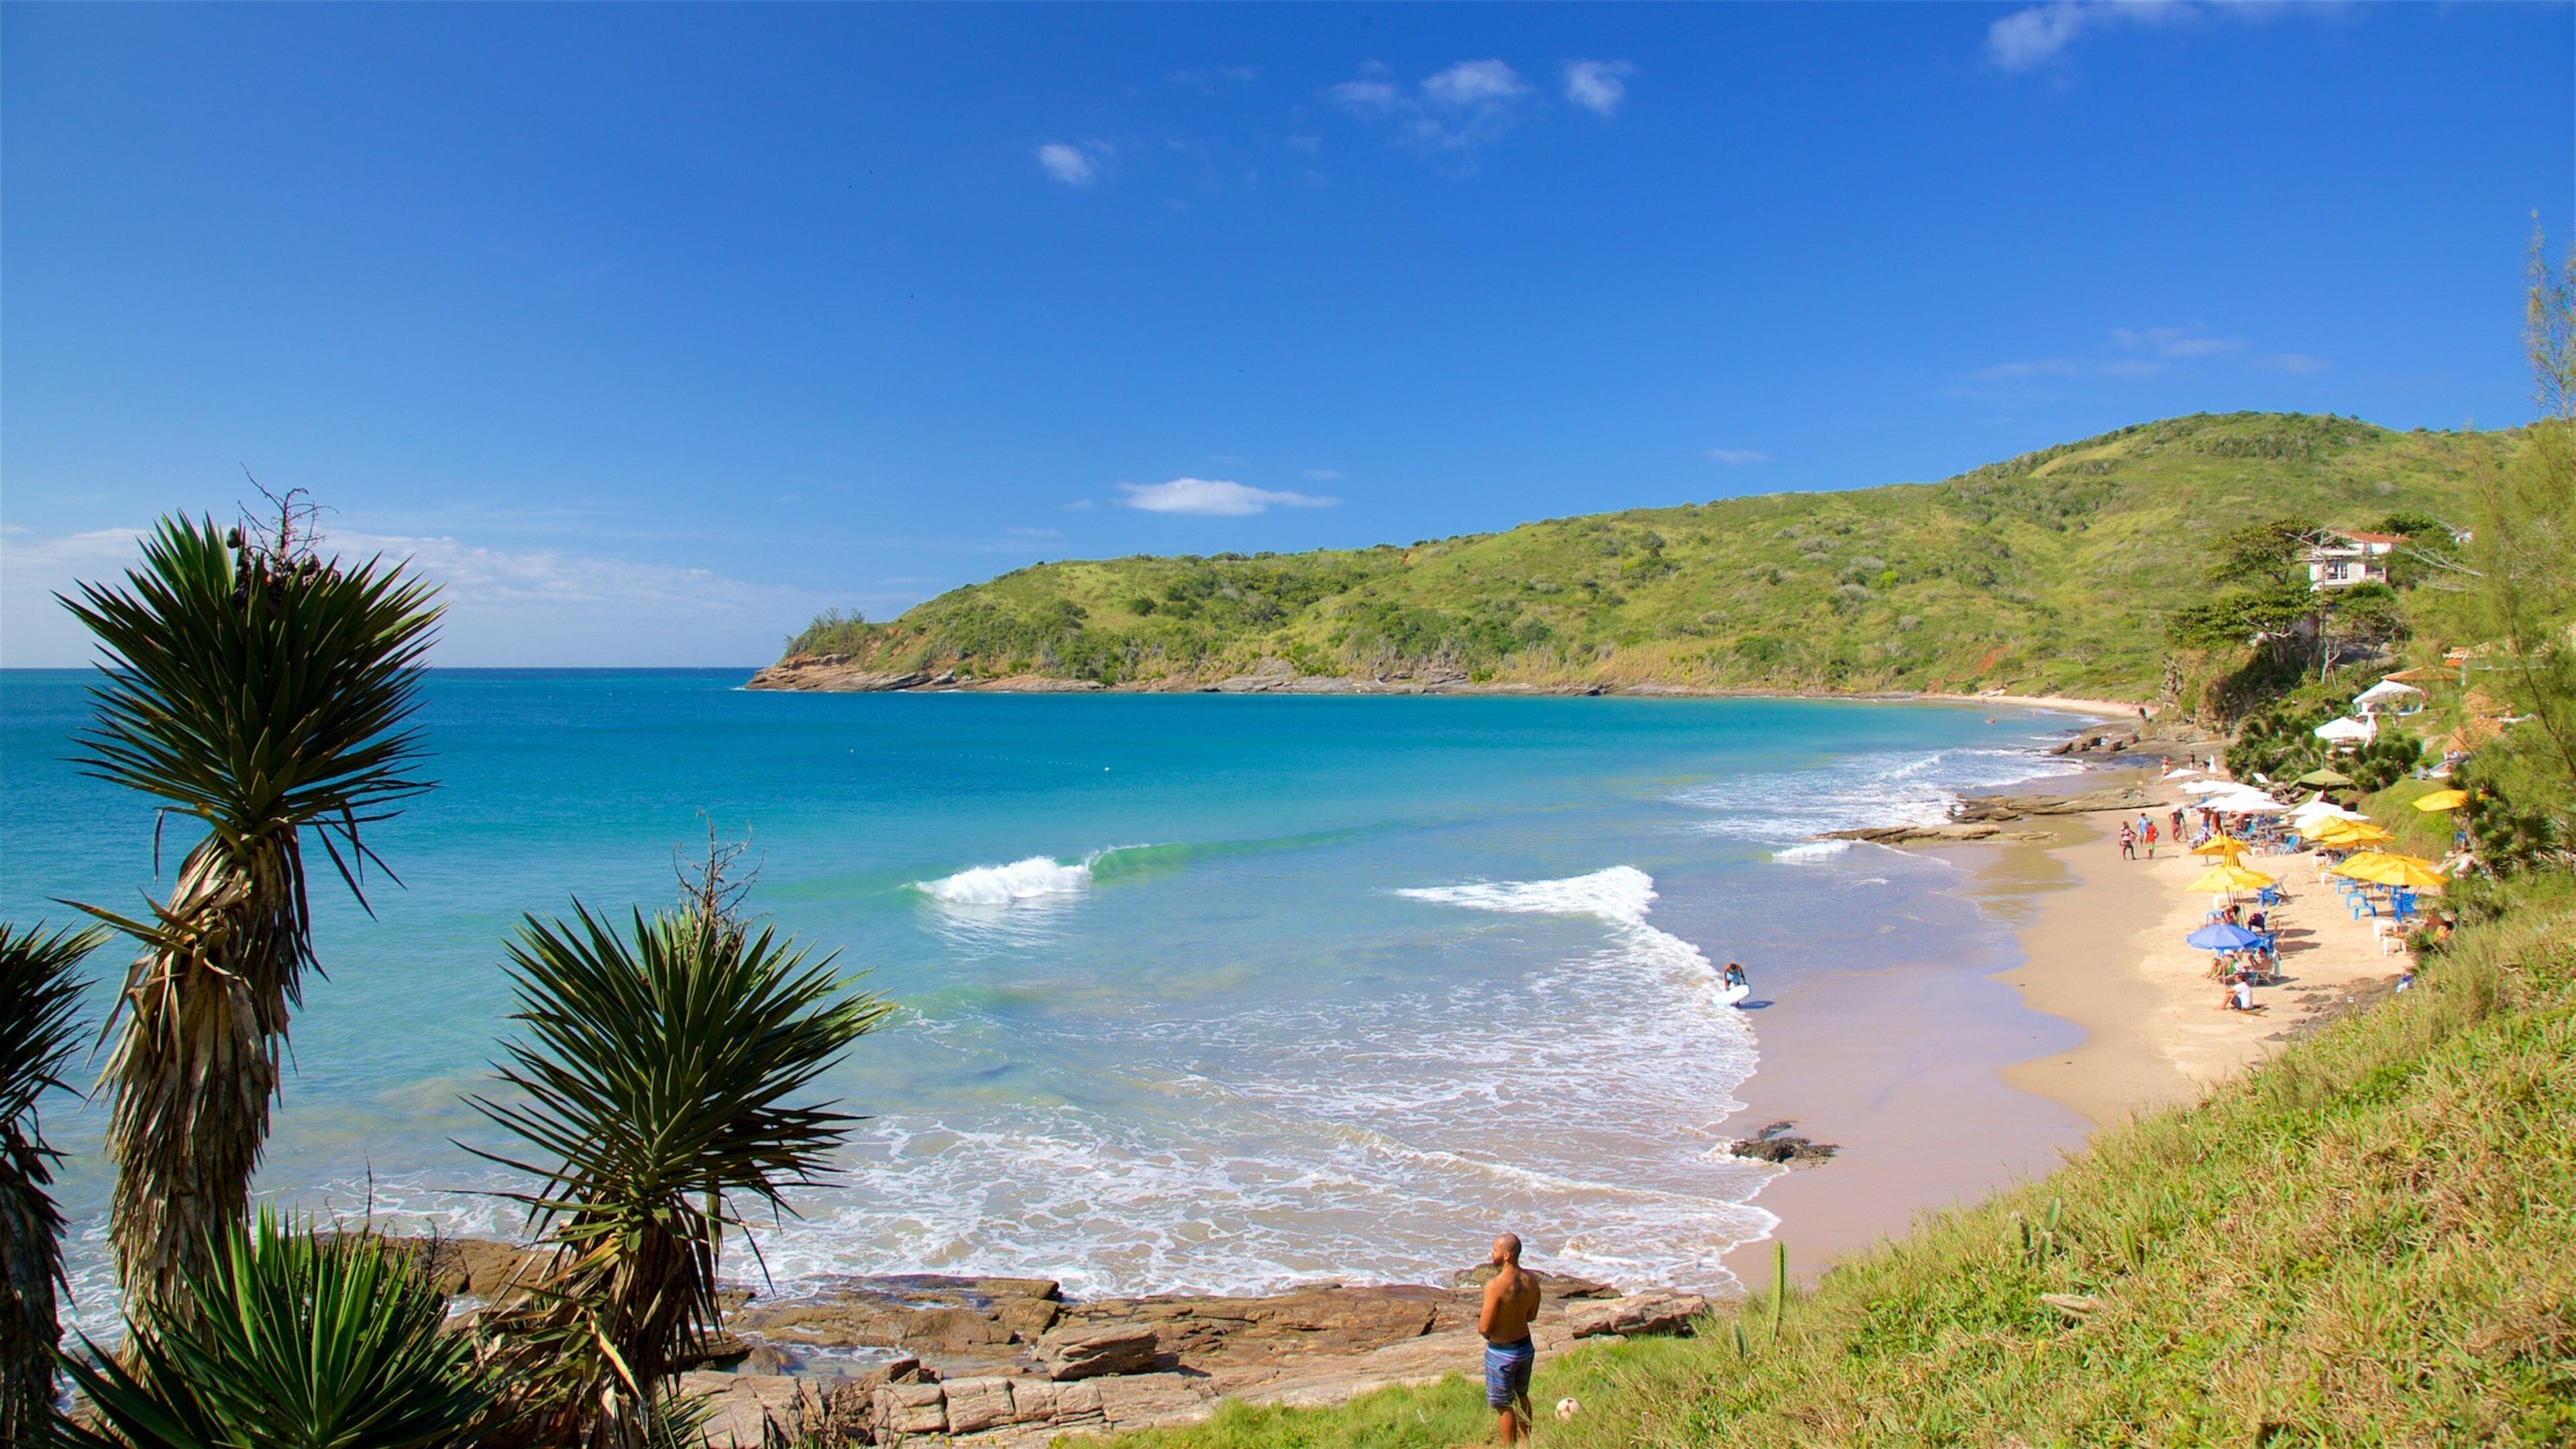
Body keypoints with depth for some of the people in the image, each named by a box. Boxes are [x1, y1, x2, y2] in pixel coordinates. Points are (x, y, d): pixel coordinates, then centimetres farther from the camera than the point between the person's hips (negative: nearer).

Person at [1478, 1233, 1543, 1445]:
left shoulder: (1495, 1286, -30)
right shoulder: (1531, 1279, -9)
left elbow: (1484, 1328, -24)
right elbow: (1532, 1315, 6)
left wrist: (1483, 1319, -1)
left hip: (1502, 1352, -7)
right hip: (1526, 1346, 7)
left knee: (1503, 1406, 13)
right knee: (1521, 1397, 28)